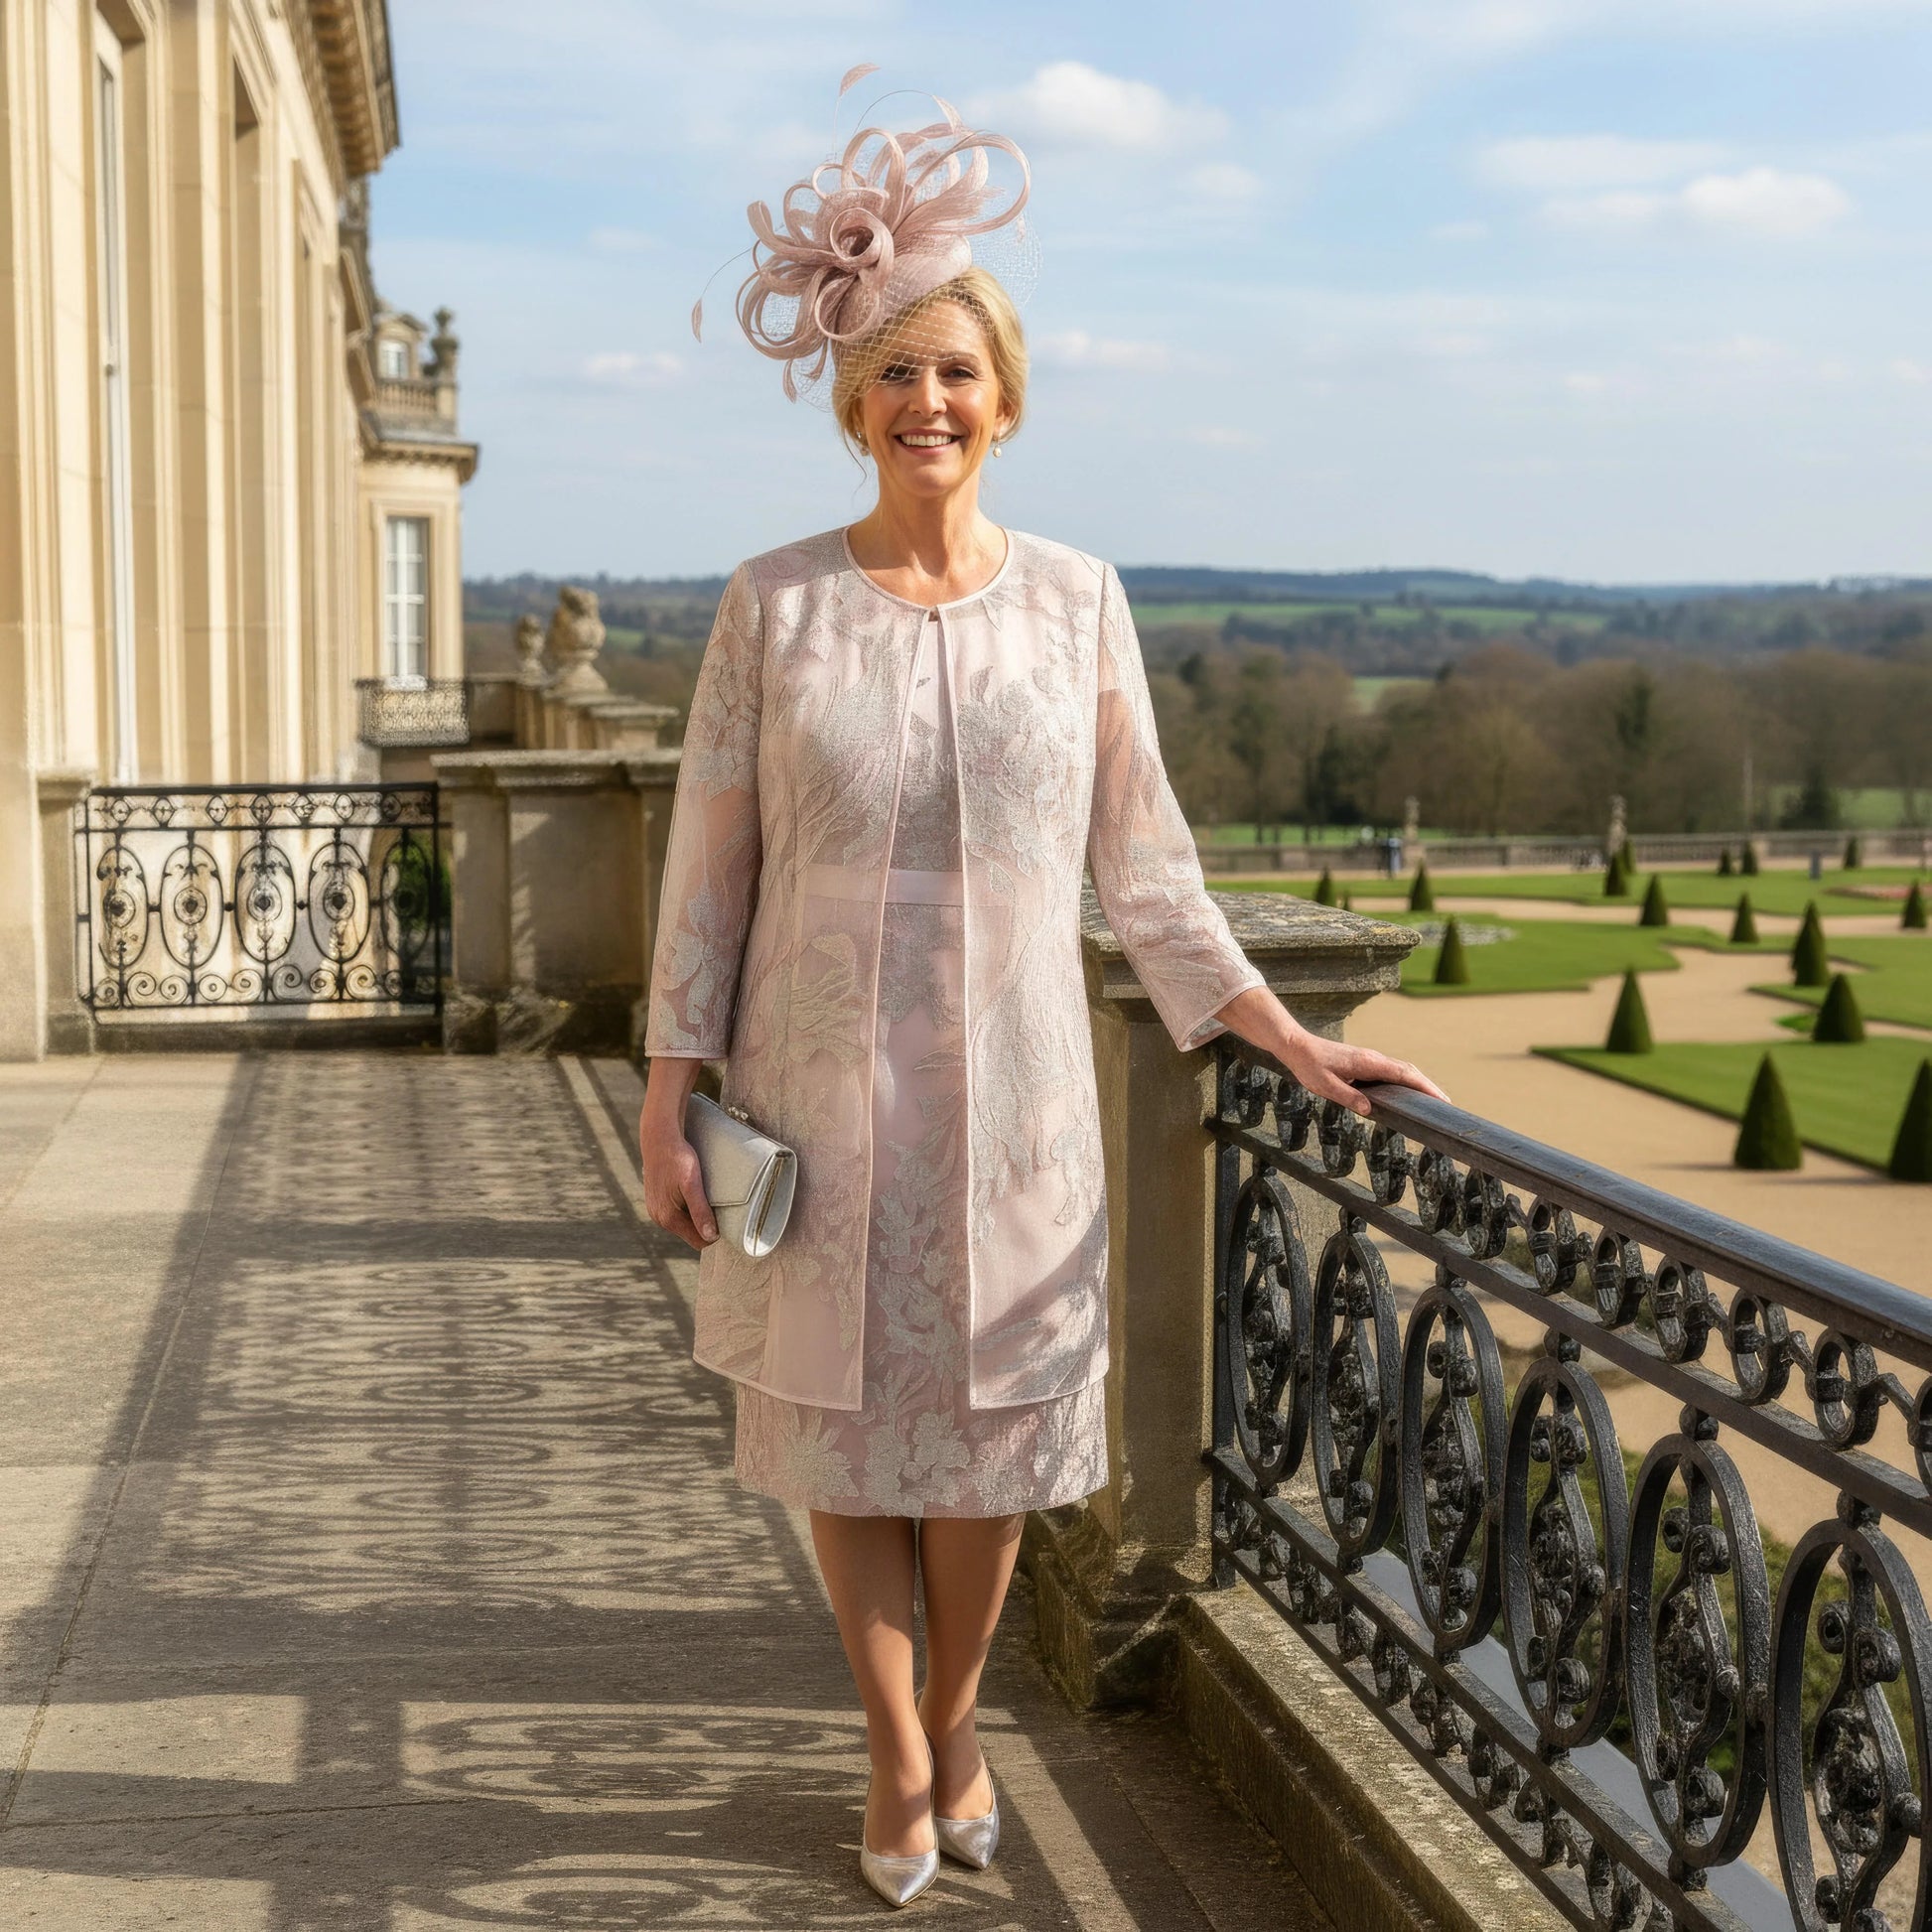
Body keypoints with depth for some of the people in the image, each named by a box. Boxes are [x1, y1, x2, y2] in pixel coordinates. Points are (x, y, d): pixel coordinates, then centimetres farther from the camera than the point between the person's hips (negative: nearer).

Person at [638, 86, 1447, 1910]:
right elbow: (708, 867, 0)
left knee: (986, 1428, 8)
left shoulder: (1075, 598, 1)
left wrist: (1289, 1037, 3)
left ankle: (955, 1724, 32)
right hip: (821, 1091, -1)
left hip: (1011, 1093, 1)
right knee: (841, 1427, 7)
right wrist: (667, 1100, -3)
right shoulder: (773, 602, -3)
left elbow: (1141, 864, 6)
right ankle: (899, 1756, 26)